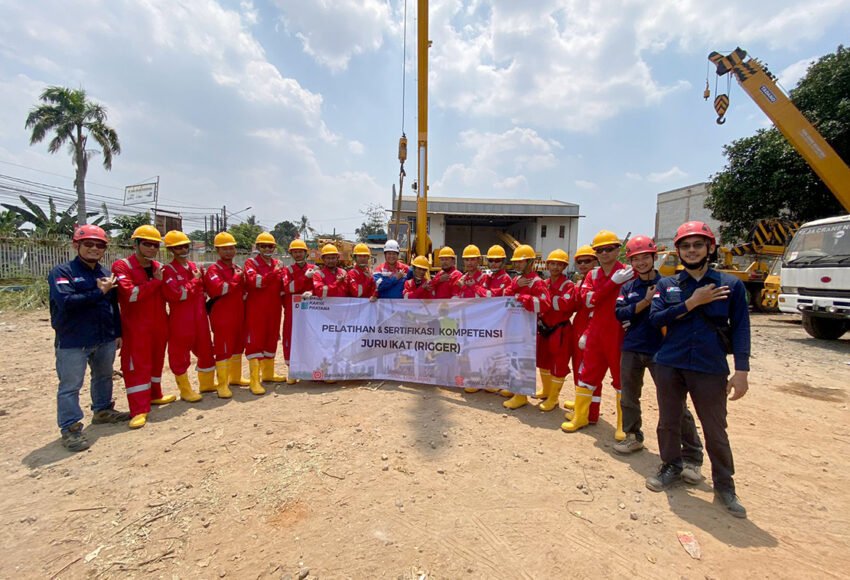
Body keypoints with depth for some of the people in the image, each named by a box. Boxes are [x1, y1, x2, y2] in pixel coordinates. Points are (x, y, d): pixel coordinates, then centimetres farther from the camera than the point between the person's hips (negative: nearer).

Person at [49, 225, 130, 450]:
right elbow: (65, 301, -24)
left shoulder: (106, 273, 8)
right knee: (70, 386, 2)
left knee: (104, 377, 20)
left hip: (105, 339, 6)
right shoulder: (62, 272, -8)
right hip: (73, 341, -6)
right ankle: (70, 428, 13)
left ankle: (103, 410, 38)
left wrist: (118, 332, 13)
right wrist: (99, 292, -20)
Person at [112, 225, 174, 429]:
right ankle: (139, 410, 2)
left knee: (156, 361, 16)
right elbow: (130, 294, -23)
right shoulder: (121, 266, -9)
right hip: (136, 327, -6)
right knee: (137, 366, -3)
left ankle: (154, 395, 33)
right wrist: (155, 281, -17)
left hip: (159, 325, 6)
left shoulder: (159, 268, 9)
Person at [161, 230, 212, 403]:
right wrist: (195, 280, -13)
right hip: (180, 321, -7)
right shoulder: (168, 270, -10)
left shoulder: (195, 267, 11)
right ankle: (185, 391, 19)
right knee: (180, 355, 5)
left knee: (206, 350, 15)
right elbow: (177, 294, -22)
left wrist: (205, 305, 12)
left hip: (200, 319, 7)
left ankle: (207, 383, 32)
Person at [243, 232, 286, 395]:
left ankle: (268, 373, 28)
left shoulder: (277, 263, 12)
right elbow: (254, 282, -23)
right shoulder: (251, 263, -4)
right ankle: (254, 380, 0)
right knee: (255, 342, -3)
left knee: (271, 340, 13)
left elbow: (282, 285, 16)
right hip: (256, 309, -5)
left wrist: (284, 275, -3)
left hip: (273, 309, 6)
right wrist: (274, 272, -28)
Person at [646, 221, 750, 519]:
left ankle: (724, 484, 29)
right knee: (668, 422, 14)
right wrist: (692, 303, -15)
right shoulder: (666, 285, 4)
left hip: (711, 369, -1)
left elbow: (740, 329, -2)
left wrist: (741, 371, -8)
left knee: (715, 430, 9)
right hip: (669, 365, 2)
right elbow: (655, 318, -8)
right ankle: (671, 467, 34)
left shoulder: (731, 285, 1)